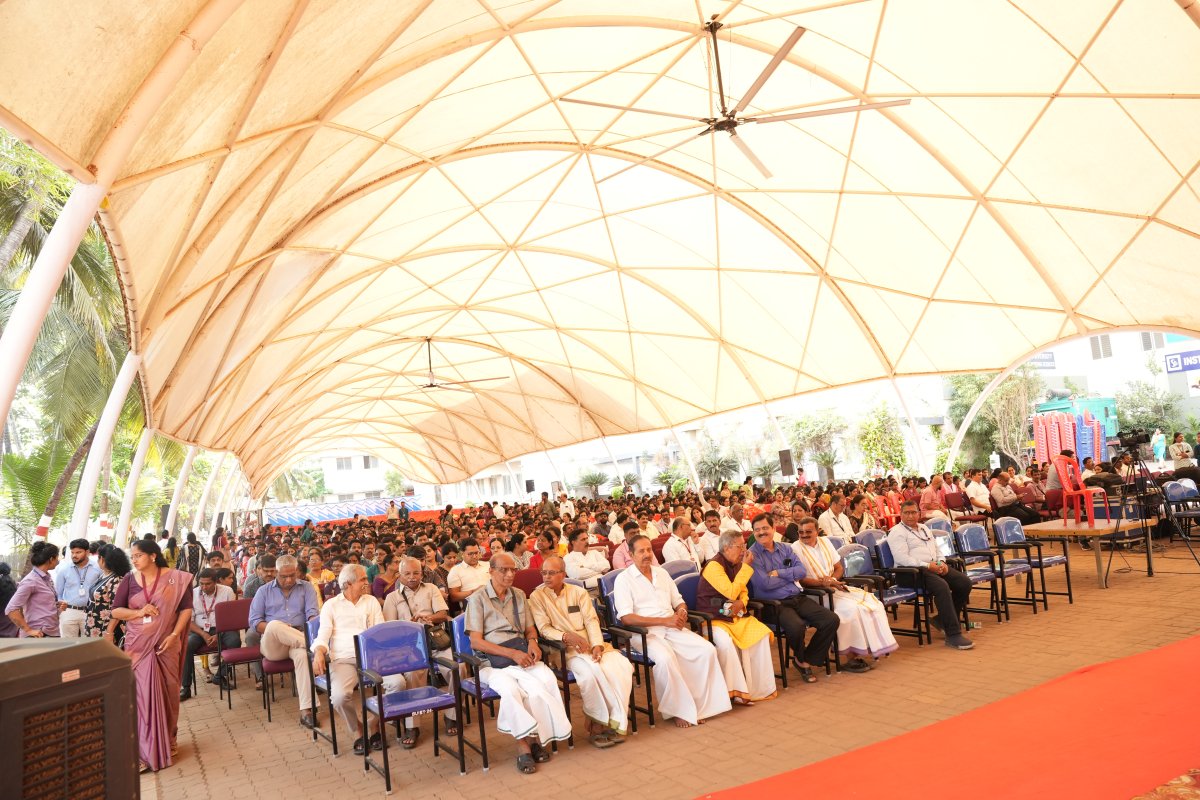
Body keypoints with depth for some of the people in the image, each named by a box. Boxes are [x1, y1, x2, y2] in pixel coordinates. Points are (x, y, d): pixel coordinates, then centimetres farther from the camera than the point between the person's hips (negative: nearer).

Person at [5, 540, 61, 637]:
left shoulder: (47, 578, 11)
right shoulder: (31, 581, -13)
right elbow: (10, 609, -17)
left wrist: (58, 605, 6)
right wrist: (28, 630, -16)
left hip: (53, 633, 8)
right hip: (39, 636, -7)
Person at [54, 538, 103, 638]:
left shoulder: (97, 569, 1)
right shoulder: (64, 569, 4)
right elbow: (57, 593, 12)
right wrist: (60, 606, 0)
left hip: (90, 613, -1)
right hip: (68, 612, 1)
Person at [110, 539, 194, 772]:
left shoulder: (175, 578, -4)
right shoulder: (129, 580, 1)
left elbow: (186, 608, -3)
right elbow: (115, 611, 2)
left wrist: (174, 635, -13)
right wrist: (139, 612, -15)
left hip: (166, 644, -1)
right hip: (138, 645, 1)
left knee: (167, 691, 8)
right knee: (142, 693, 0)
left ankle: (167, 740, 27)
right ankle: (145, 749, 8)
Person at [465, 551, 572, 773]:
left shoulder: (519, 595, 18)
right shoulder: (478, 599, 0)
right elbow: (476, 642, -7)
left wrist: (532, 642, -3)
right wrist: (512, 653, -15)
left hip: (521, 654, 4)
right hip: (492, 661, -4)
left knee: (547, 679, -28)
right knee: (509, 688, -36)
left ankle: (530, 739, -15)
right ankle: (525, 743, -19)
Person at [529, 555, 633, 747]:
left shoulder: (579, 592, 13)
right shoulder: (537, 597, 4)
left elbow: (591, 621, 5)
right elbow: (544, 629, -4)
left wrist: (597, 645, -13)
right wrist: (567, 636, -21)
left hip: (590, 644, 4)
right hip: (564, 649, -4)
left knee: (622, 665, -23)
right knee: (591, 671, -34)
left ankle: (614, 721, -13)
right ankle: (596, 722, -14)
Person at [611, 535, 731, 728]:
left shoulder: (661, 573, 16)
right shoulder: (623, 579, -3)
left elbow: (679, 601, 22)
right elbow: (625, 617, -14)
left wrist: (682, 612, -5)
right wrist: (664, 621, -18)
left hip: (671, 628, 6)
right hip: (644, 632, -6)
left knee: (707, 650, -16)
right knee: (665, 658, -35)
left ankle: (697, 705, -5)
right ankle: (679, 710, -13)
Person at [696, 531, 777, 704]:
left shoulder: (736, 564, 11)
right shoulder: (714, 566, -16)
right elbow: (731, 592, -24)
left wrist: (741, 602, -6)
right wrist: (746, 567, -17)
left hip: (735, 615, 7)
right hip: (713, 618, -7)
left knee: (762, 633, -15)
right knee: (725, 641, -35)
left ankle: (760, 686, -5)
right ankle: (735, 691, -20)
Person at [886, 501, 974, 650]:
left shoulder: (925, 529, 24)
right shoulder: (897, 532, -3)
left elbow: (937, 550, 26)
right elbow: (901, 558, -15)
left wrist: (942, 562, 3)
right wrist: (927, 566, -20)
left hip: (934, 566, 8)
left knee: (964, 583, -9)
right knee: (942, 586, -32)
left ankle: (944, 620, 7)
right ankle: (953, 635, -28)